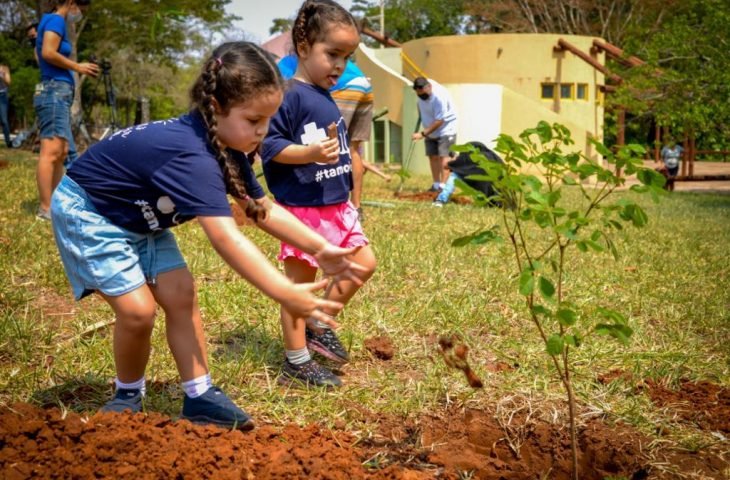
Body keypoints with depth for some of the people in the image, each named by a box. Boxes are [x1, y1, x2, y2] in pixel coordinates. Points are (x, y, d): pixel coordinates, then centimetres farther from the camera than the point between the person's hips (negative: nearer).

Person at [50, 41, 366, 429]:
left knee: (179, 294, -1)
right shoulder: (192, 154, -39)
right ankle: (128, 395, 11)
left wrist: (319, 248, -10)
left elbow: (263, 210, 0)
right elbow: (226, 238, -47)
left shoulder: (227, 148, -8)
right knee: (137, 308, -14)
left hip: (139, 218, 9)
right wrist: (286, 294, -51)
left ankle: (199, 396, 5)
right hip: (86, 211, -9)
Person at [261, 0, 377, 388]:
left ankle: (319, 325, 26)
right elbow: (270, 146, -20)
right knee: (299, 283, 1)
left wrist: (347, 201, 23)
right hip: (303, 208, -9)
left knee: (364, 264, 13)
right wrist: (310, 153, -34)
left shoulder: (327, 98, 12)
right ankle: (296, 363, 12)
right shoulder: (290, 95, -15)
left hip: (336, 206, 9)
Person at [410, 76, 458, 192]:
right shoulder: (421, 93, -8)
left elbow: (439, 121, -29)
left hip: (445, 129, -8)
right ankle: (436, 184, 9)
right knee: (433, 156, 5)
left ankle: (443, 185, -20)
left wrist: (423, 134, -29)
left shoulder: (439, 96, -31)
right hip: (431, 130, 8)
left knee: (444, 156, -15)